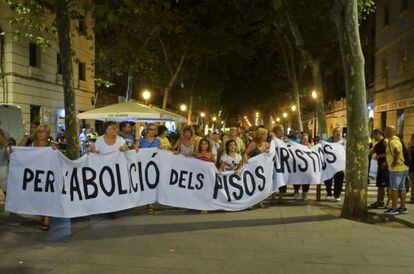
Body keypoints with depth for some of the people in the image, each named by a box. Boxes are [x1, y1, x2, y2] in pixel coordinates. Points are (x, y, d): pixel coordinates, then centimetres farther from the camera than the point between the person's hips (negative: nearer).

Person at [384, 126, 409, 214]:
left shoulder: (393, 141, -17)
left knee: (394, 188, -4)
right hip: (403, 168, 10)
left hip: (397, 169, -10)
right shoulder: (391, 140, 15)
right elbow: (389, 153, 25)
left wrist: (395, 162, -24)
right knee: (401, 188, 13)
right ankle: (402, 207, 19)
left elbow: (397, 152, -35)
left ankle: (393, 208, 0)